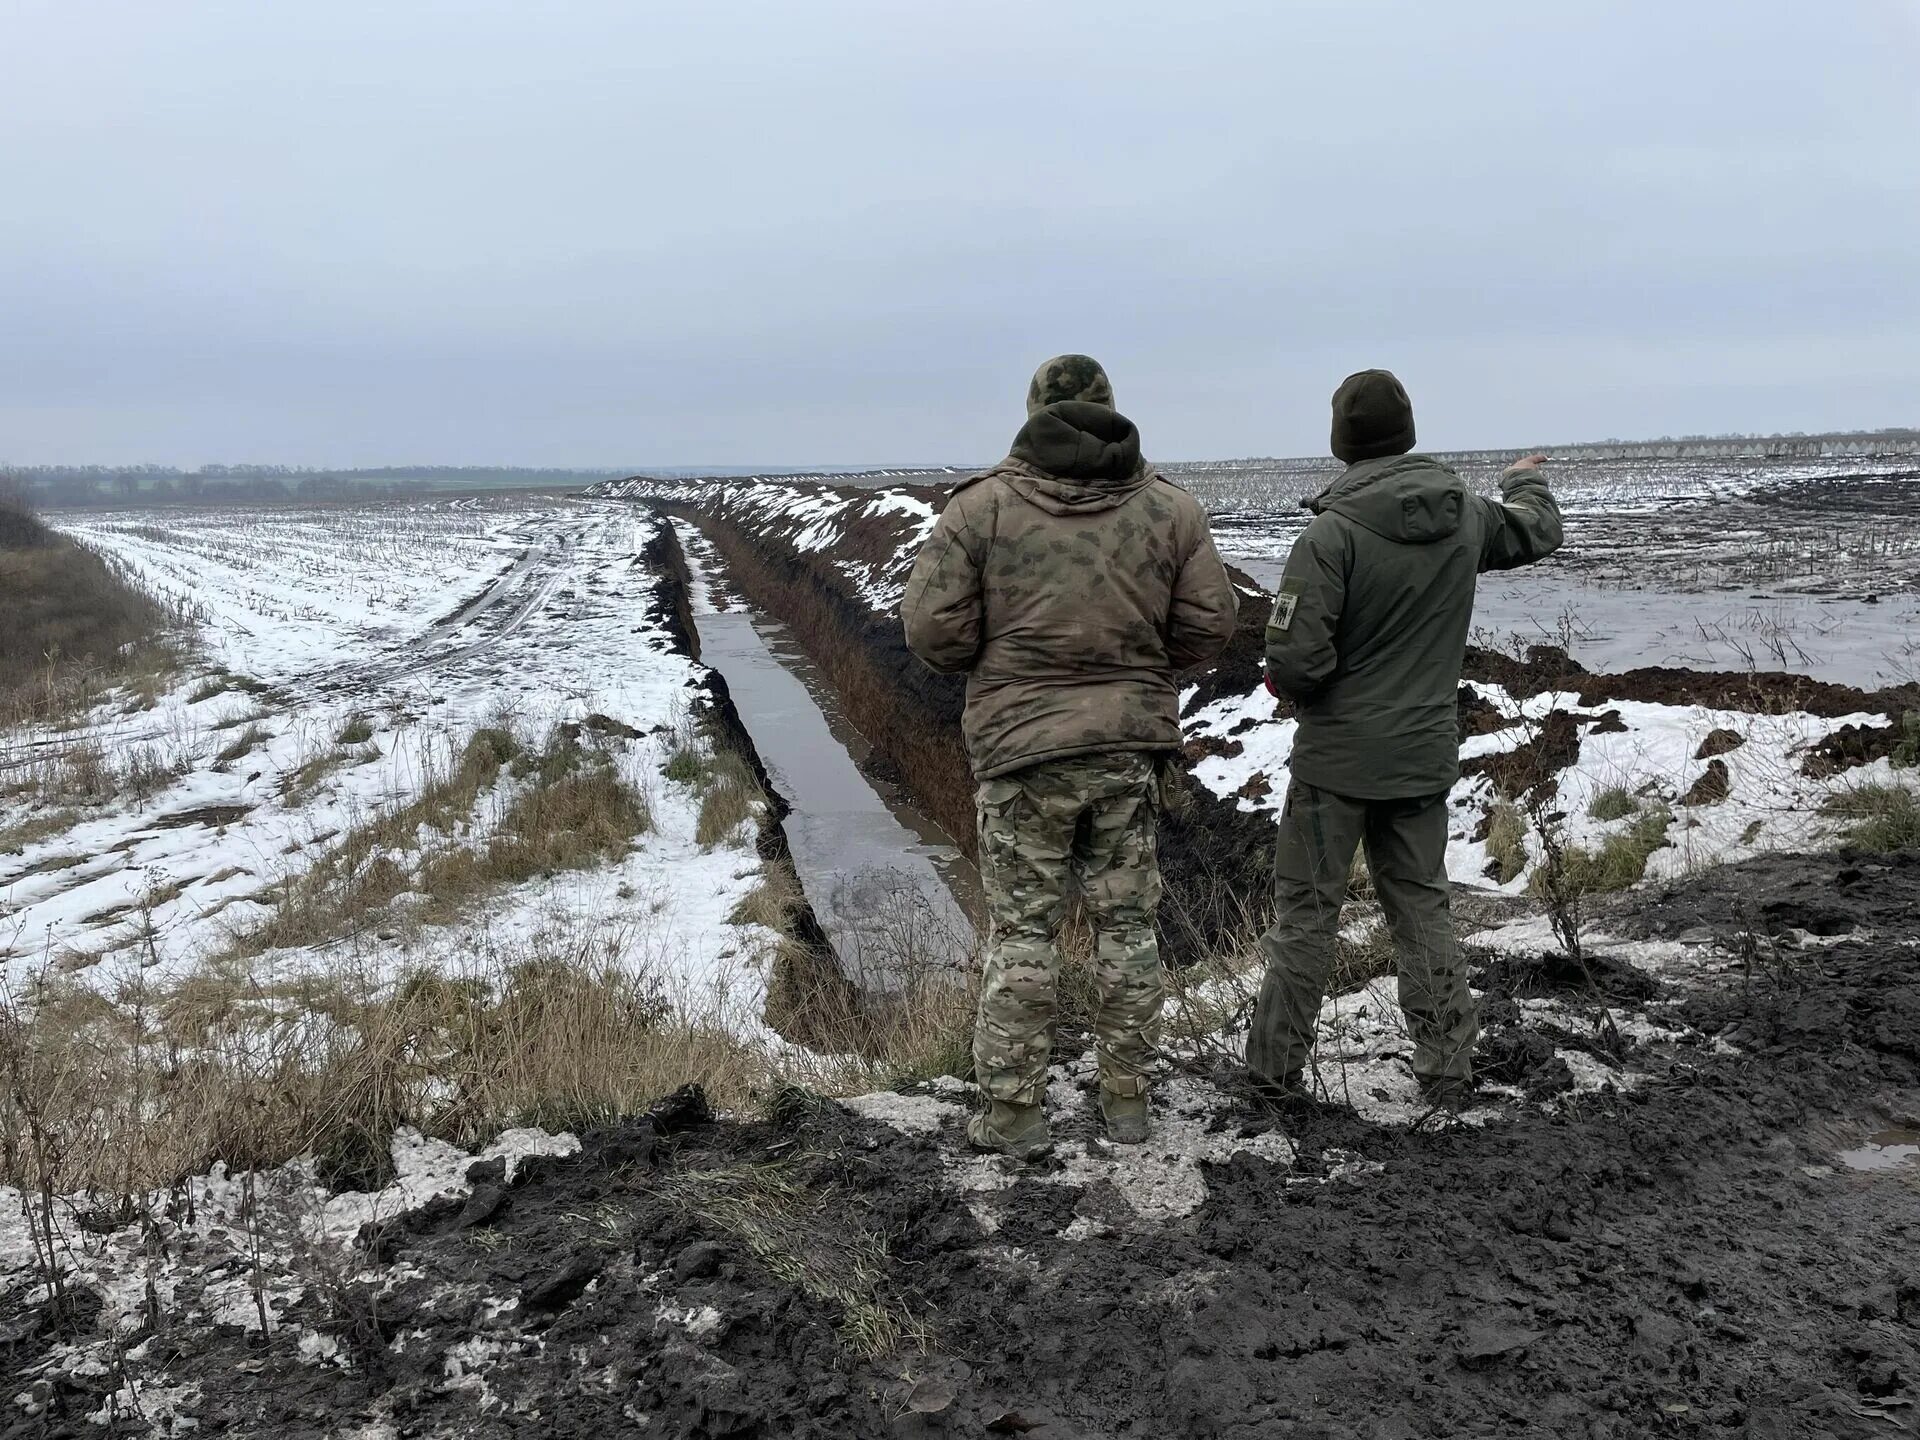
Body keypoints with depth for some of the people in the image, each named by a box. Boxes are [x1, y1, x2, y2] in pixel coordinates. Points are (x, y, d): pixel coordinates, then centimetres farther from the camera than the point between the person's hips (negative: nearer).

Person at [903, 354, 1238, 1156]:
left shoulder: (982, 505, -5)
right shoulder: (1168, 507, 2)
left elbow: (932, 627, -9)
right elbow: (1209, 625, 0)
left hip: (1021, 746, -2)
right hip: (1130, 745, 3)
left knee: (1022, 931, 6)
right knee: (1126, 924, 13)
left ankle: (1012, 1111, 12)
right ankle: (1125, 1098, 21)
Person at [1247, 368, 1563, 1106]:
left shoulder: (1333, 531, -20)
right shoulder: (1466, 515, 0)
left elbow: (1296, 659, -23)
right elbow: (1536, 532, 22)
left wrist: (1284, 680, 0)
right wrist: (1527, 479, 43)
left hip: (1337, 756, -5)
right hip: (1424, 753, 5)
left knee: (1306, 909, 5)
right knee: (1422, 909, 15)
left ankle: (1276, 1065, 14)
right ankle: (1447, 1066, 18)